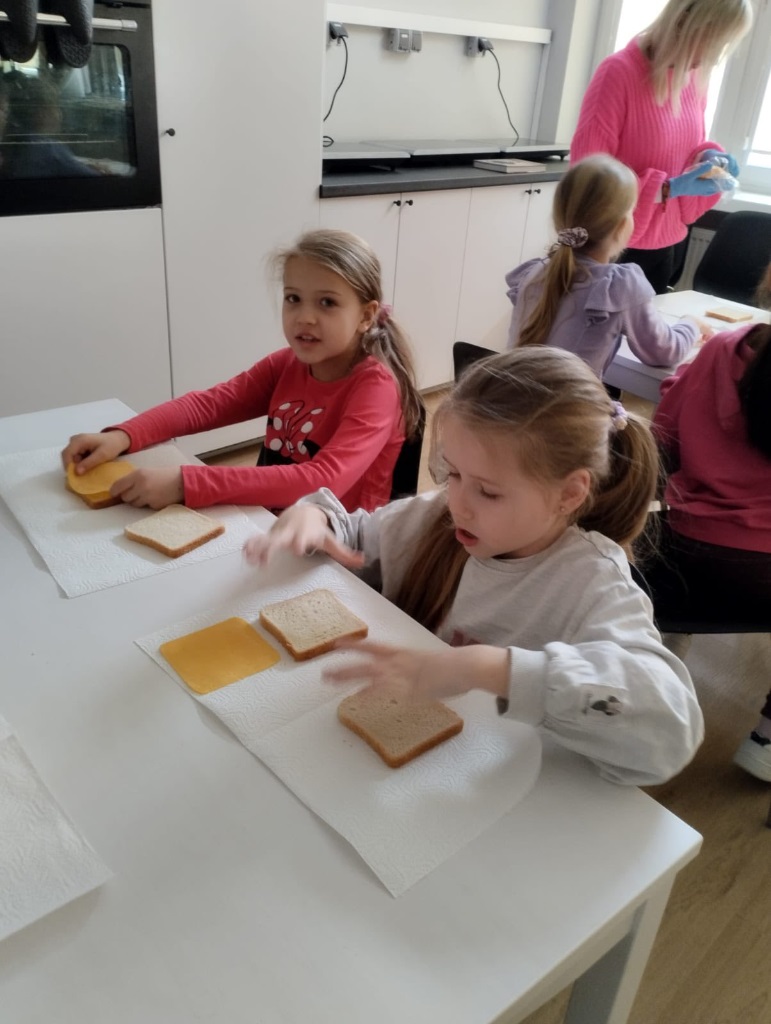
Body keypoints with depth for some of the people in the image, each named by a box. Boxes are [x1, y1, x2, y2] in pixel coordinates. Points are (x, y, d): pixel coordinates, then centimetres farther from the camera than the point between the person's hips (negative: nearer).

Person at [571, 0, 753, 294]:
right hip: (621, 247, -7)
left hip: (672, 242, 7)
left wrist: (706, 157, -4)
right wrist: (667, 188, -22)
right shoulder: (619, 72, -16)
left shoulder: (695, 76, 5)